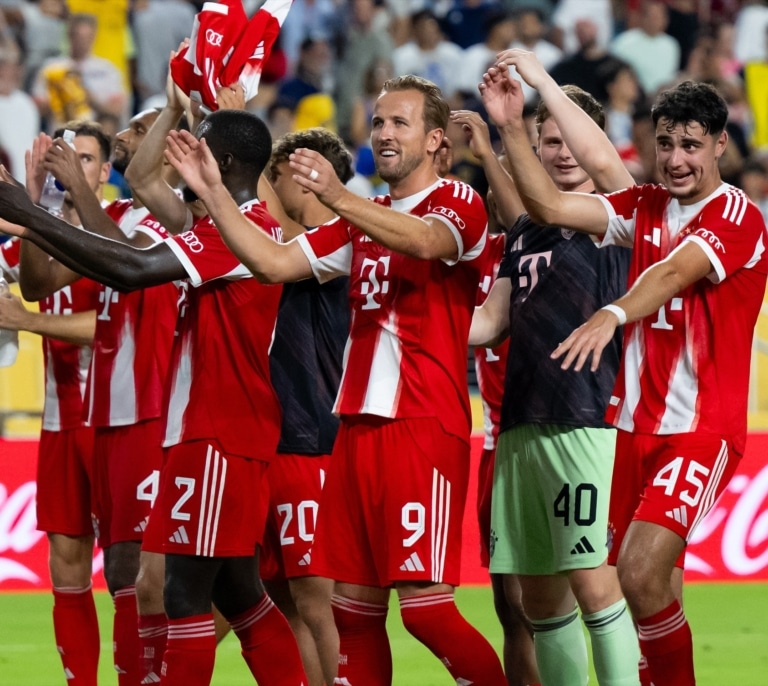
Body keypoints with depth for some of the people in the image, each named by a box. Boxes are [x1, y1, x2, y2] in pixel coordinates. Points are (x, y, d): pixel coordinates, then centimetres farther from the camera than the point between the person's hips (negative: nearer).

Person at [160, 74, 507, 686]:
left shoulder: (459, 203, -2)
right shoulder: (362, 219, 21)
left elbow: (426, 241, -25)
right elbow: (274, 263, 12)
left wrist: (339, 199, -40)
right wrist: (214, 194, 0)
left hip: (426, 427, -7)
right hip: (358, 423, 7)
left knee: (425, 603, -14)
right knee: (353, 604, 4)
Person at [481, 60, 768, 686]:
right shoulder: (645, 207, 13)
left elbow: (675, 271, -26)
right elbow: (551, 206, 6)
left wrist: (612, 314, -43)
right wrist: (511, 127, -4)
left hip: (700, 429, -6)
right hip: (632, 423, 6)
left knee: (640, 573, -20)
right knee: (656, 582, 5)